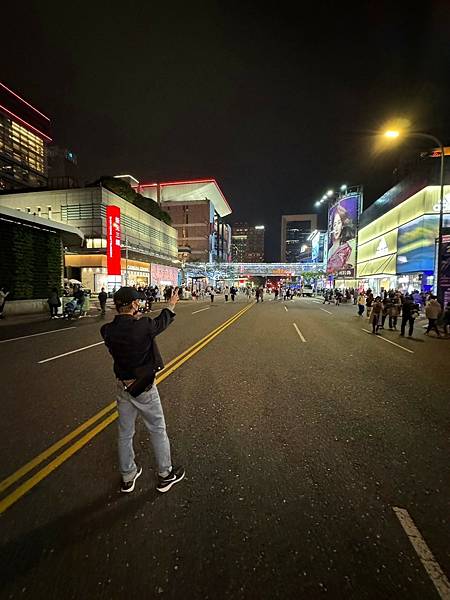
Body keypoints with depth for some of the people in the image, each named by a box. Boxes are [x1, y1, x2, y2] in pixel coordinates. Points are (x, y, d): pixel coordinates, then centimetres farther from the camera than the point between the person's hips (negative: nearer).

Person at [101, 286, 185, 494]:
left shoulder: (107, 330, -11)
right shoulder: (143, 326, -24)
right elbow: (162, 322, -4)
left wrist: (134, 319, 22)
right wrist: (171, 305, 14)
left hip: (123, 387, 5)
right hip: (144, 387, -5)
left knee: (125, 433, 21)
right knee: (158, 430, 15)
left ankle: (127, 478, 41)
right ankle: (165, 475, 33)